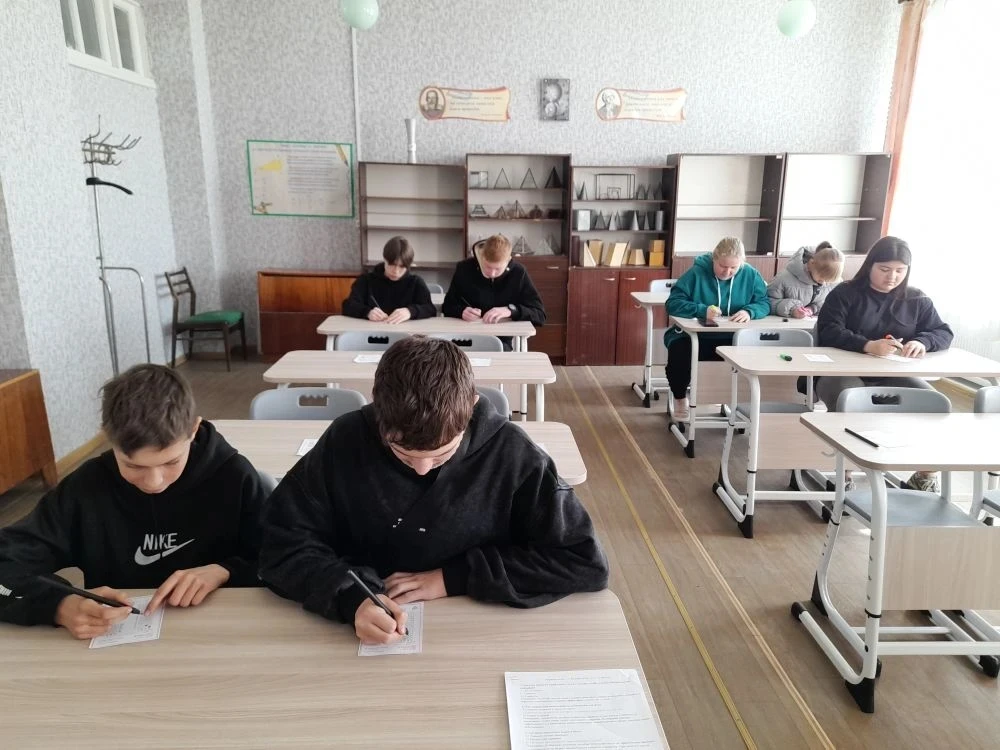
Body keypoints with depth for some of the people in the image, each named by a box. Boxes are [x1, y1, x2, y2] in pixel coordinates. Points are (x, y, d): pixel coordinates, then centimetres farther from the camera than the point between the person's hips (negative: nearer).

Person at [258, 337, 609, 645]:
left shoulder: (510, 453, -14)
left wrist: (454, 578, -16)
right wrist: (351, 598, -25)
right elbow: (282, 545, -6)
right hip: (363, 642, 0)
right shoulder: (345, 440, -10)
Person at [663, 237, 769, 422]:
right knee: (678, 352, -33)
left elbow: (764, 303, 3)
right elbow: (673, 303, -14)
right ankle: (680, 399, -1)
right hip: (693, 336, -2)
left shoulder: (751, 275, 1)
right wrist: (702, 310, -30)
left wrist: (749, 311, -21)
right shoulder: (696, 272, -9)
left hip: (732, 339, 2)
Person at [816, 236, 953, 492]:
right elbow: (828, 332, -13)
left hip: (893, 376, 4)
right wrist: (867, 346, -30)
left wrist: (923, 342, -15)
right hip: (843, 372, -4)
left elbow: (944, 332, 10)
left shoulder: (917, 300, 12)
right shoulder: (845, 294, 0)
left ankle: (927, 474, 2)